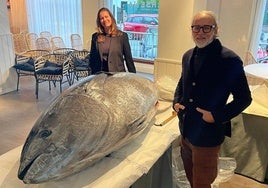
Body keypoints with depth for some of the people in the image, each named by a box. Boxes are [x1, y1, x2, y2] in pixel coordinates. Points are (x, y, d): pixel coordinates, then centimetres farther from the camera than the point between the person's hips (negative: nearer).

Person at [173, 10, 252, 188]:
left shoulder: (230, 59, -17)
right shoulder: (188, 56, 4)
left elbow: (244, 98, -12)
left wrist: (217, 116, -20)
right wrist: (176, 101, 3)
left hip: (208, 136, -6)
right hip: (185, 131, 6)